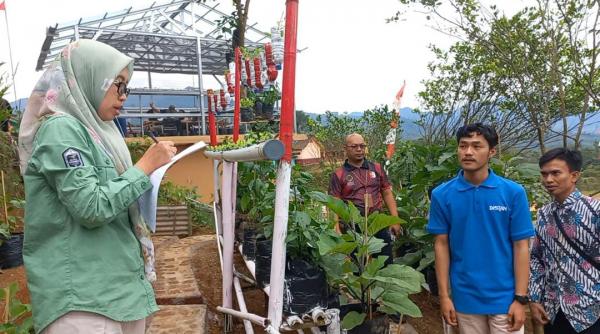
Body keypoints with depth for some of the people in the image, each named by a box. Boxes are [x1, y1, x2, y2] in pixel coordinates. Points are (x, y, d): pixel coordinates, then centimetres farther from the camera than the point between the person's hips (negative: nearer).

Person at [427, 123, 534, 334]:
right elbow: (441, 245, -1)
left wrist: (520, 298, -7)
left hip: (504, 298, -1)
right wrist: (444, 295, -2)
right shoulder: (442, 195, -5)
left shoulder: (513, 192, -7)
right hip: (464, 298, 1)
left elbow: (521, 246, -5)